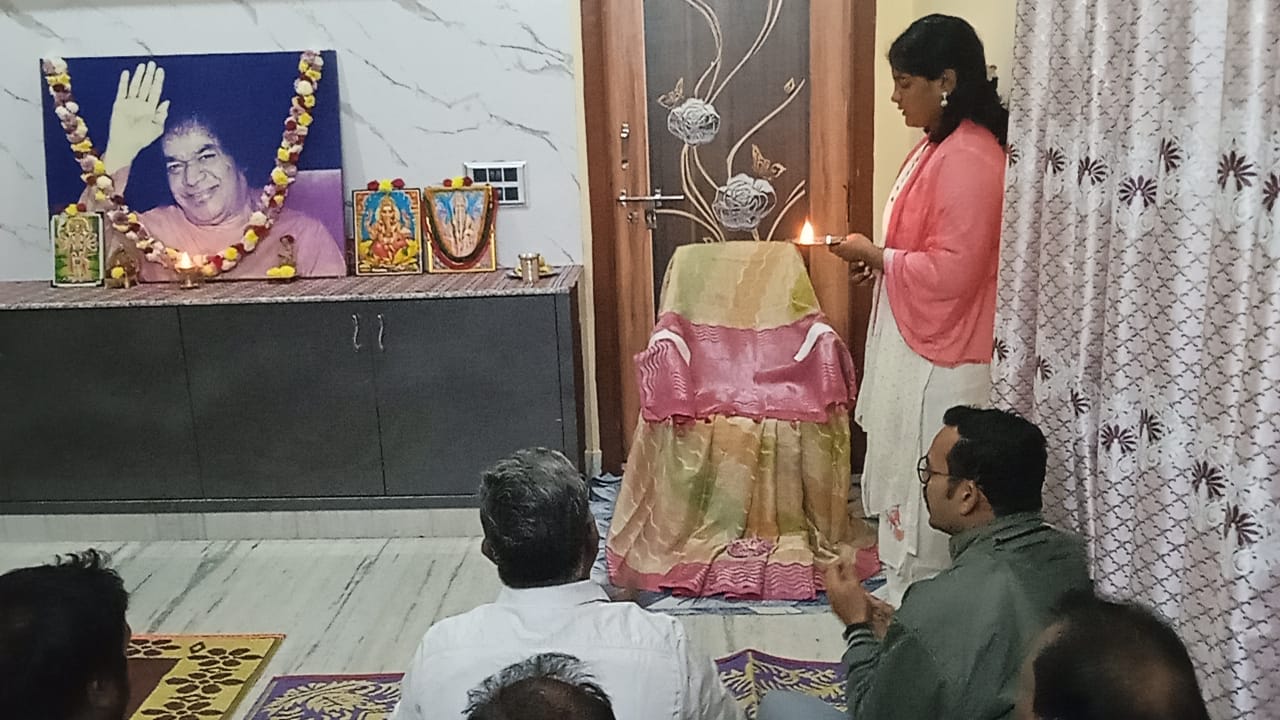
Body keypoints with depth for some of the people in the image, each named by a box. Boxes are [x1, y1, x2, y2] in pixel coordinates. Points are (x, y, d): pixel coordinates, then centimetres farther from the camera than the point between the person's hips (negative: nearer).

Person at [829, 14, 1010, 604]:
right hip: (916, 345, 11)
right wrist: (881, 259, 6)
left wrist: (875, 255, -14)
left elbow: (951, 270, -25)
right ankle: (909, 597, 34)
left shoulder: (969, 158, -22)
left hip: (939, 360, -11)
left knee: (923, 493, 2)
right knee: (905, 476, 19)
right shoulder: (940, 145, 11)